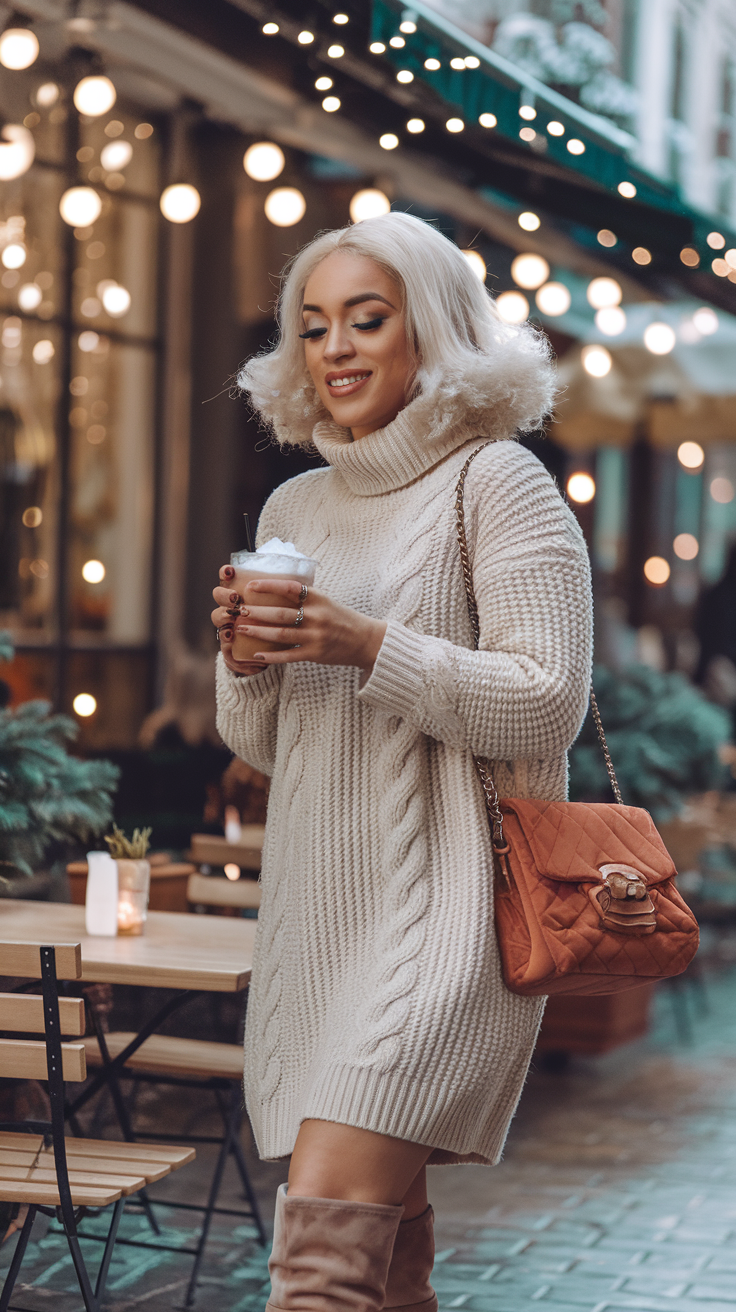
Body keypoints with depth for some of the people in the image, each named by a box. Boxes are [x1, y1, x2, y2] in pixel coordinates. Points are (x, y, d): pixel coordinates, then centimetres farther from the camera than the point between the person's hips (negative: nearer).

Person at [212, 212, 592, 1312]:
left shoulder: (497, 482, -3)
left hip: (447, 898, -7)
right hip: (316, 907, 7)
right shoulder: (295, 508, 16)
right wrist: (245, 662, -1)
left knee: (329, 1224, -18)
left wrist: (372, 648, -19)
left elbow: (549, 705, -11)